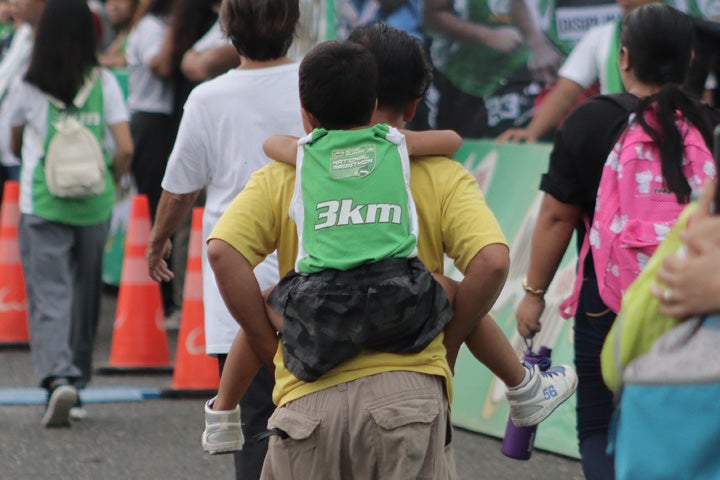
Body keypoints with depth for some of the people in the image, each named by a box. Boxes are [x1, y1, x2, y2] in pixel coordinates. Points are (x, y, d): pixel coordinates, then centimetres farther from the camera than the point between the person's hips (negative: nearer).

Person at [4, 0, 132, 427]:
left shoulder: (27, 87, -4)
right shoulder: (105, 83, -2)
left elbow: (15, 145, 11)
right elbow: (125, 149, -6)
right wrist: (109, 182, 11)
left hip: (42, 205, -2)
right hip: (93, 204, 2)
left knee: (49, 296, -4)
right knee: (85, 293, 15)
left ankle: (58, 376, -25)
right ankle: (78, 379, 24)